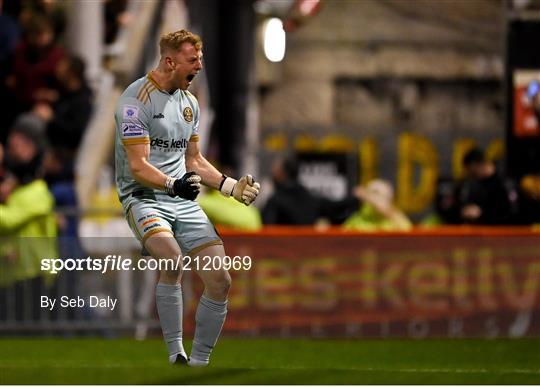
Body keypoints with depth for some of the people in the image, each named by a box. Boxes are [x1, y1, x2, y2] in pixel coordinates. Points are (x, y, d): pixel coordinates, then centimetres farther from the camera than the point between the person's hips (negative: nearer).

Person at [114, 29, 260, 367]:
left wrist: (232, 187, 13)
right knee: (173, 258, -35)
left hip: (184, 200, 7)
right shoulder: (137, 98, -11)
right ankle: (176, 355, -26)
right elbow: (138, 166, -17)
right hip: (143, 197, -7)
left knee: (220, 281, -7)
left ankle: (199, 362, 6)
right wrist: (173, 184, -34)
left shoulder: (189, 101, 14)